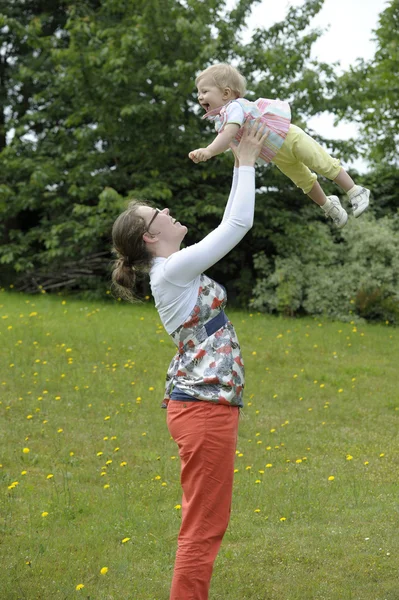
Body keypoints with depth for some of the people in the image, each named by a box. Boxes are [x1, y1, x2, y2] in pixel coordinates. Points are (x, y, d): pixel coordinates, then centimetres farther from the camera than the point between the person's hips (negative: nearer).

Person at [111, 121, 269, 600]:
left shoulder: (177, 269, 16)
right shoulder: (173, 270, -12)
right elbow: (239, 225, -10)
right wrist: (246, 162, -3)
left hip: (206, 404, 10)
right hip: (205, 405, -10)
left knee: (205, 524, 14)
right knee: (204, 527, -6)